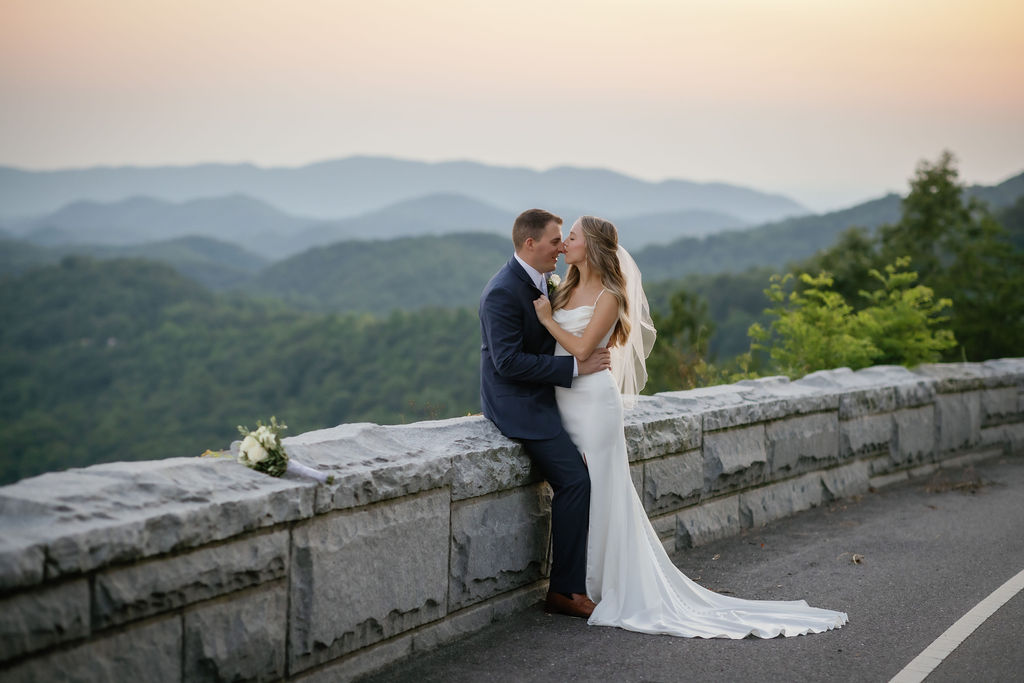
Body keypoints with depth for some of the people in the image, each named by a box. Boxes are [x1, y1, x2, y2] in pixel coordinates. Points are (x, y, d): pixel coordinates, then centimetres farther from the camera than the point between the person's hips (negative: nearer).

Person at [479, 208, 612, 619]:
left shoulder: (541, 282, 11)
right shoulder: (502, 292, -19)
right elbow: (509, 362, -25)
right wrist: (575, 367, -23)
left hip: (541, 397, 10)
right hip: (517, 403, -10)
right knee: (574, 482, -15)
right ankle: (564, 591, -8)